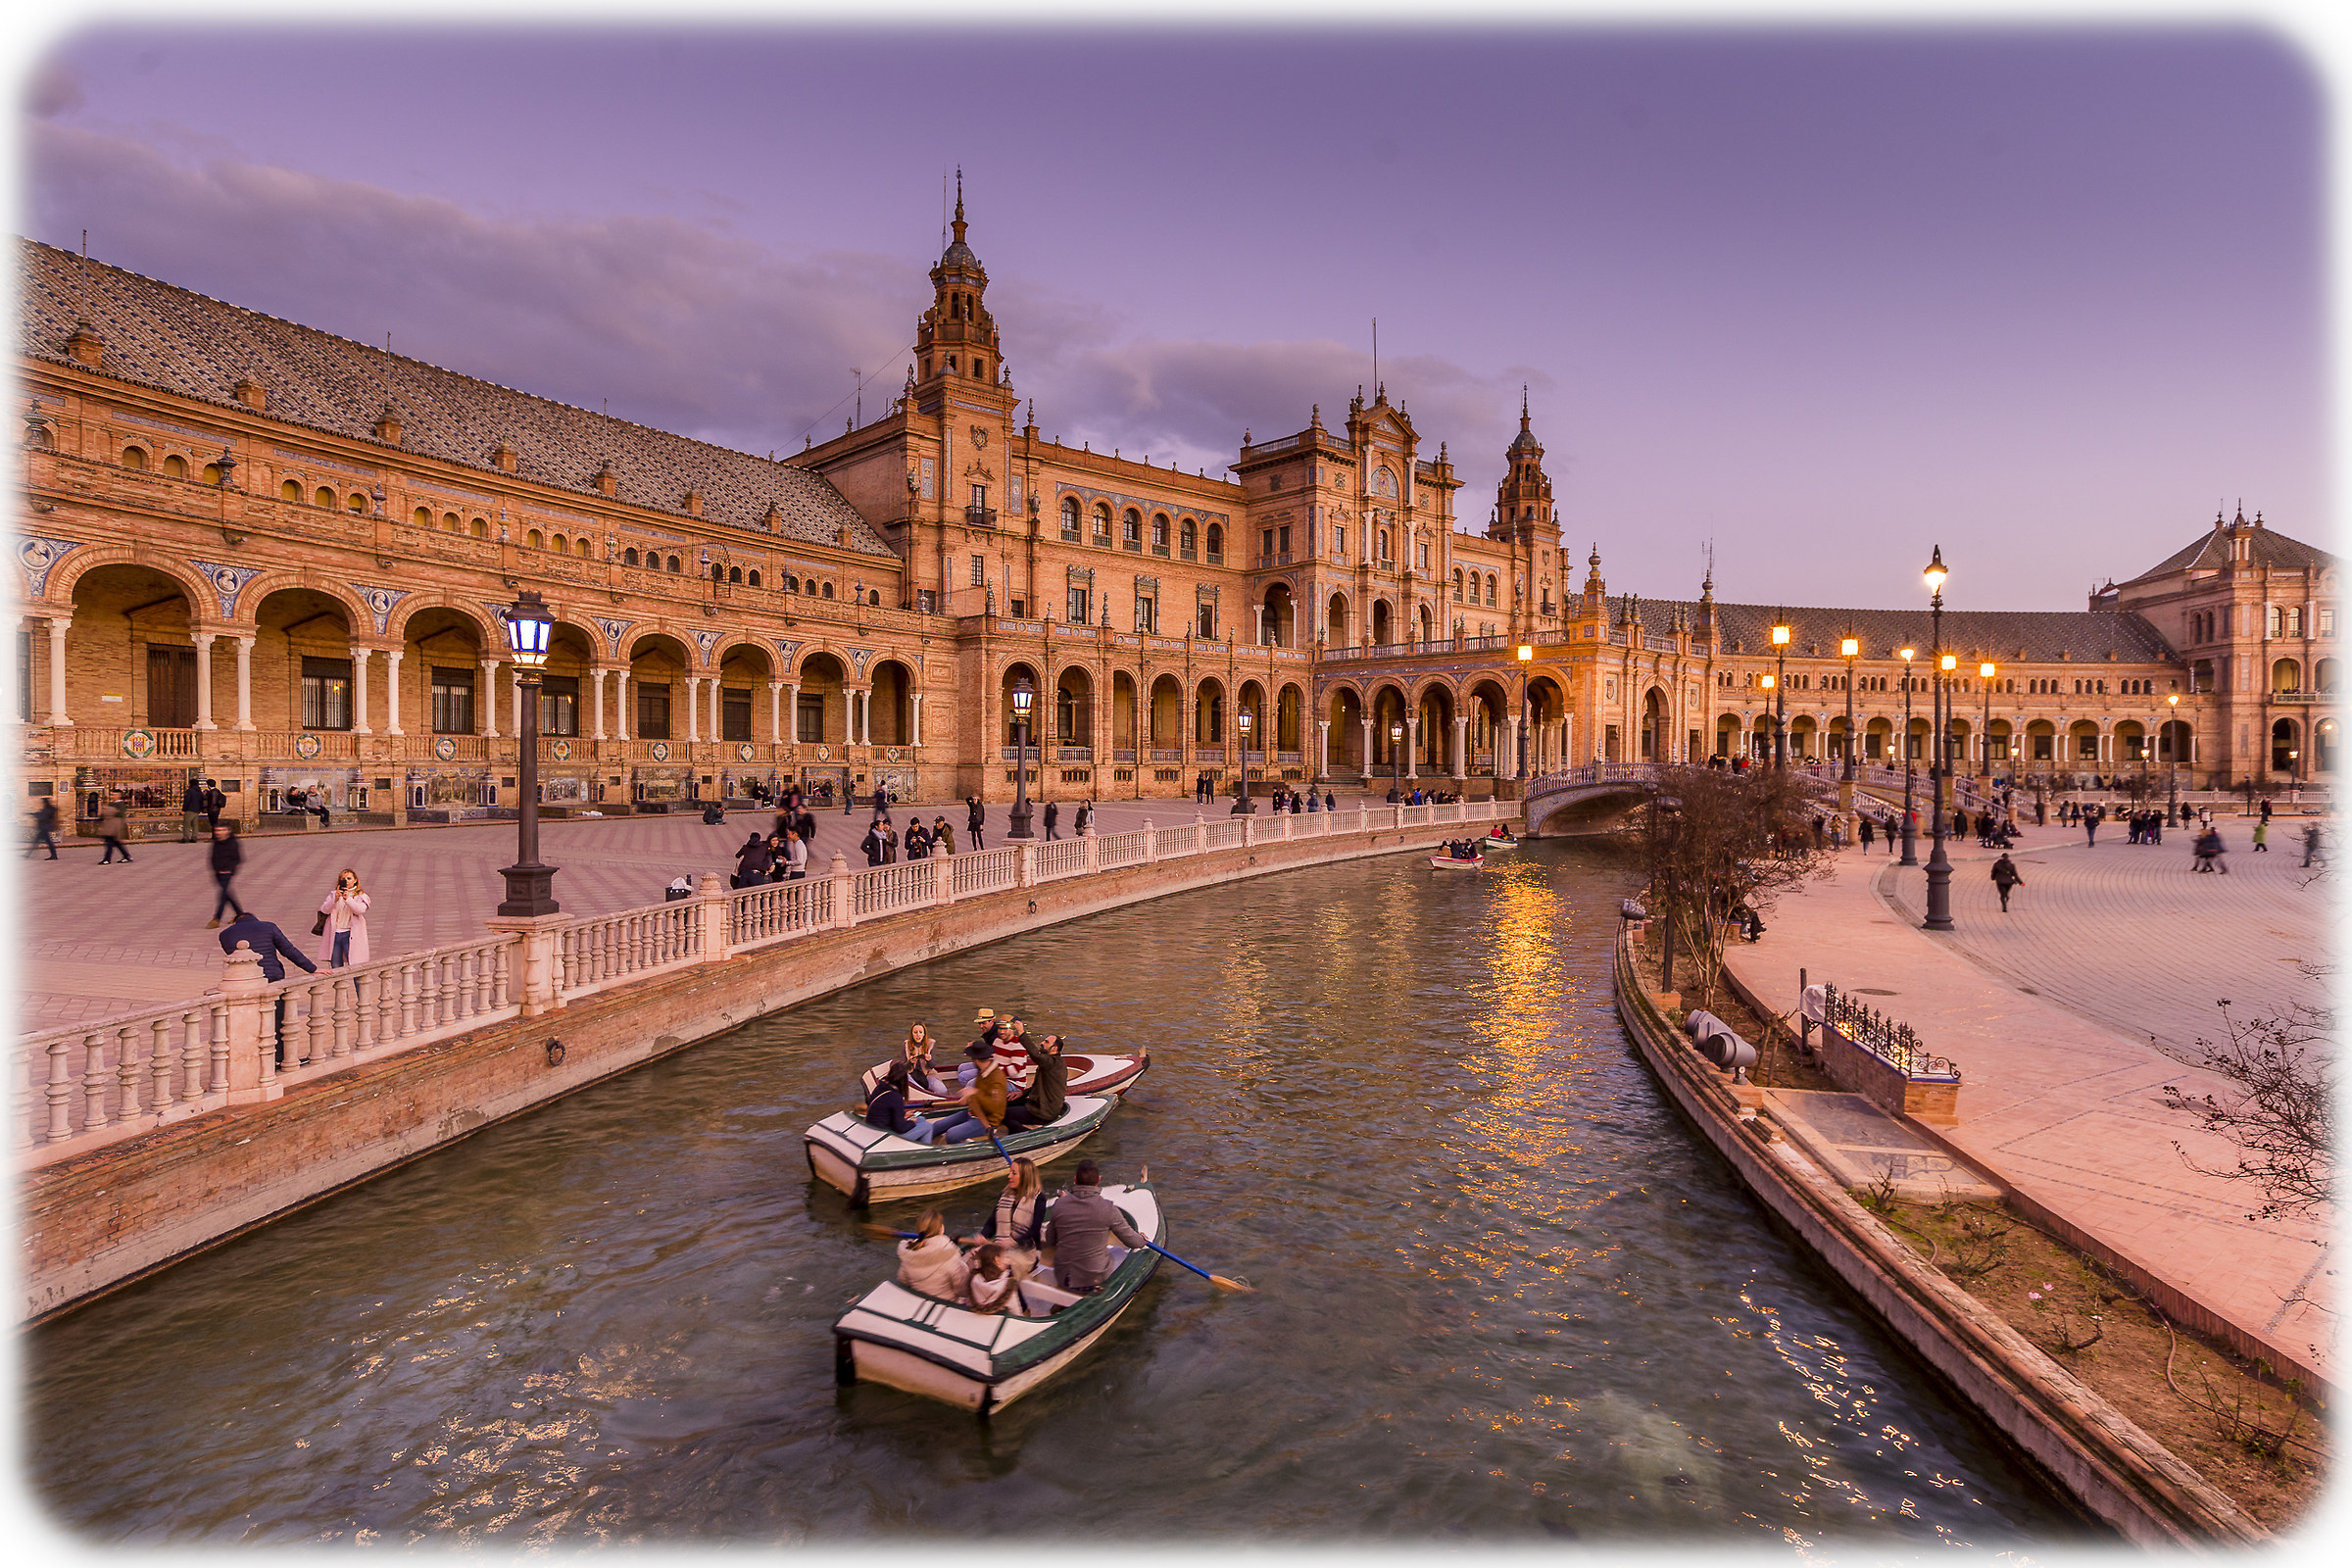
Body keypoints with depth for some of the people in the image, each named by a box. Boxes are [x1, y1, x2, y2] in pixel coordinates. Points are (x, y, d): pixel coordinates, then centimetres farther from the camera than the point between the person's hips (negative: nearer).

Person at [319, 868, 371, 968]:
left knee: (353, 967, -11)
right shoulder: (333, 895, 15)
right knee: (336, 968, 4)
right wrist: (335, 900, -20)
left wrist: (348, 899, -27)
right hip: (334, 935, 3)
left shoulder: (360, 897, 6)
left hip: (351, 935, -3)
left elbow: (360, 910, -13)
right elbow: (324, 910, -1)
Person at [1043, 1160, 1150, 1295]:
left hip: (1062, 1278, 3)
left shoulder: (1060, 1204, -11)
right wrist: (1142, 1239, 17)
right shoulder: (1108, 1208, -18)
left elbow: (1050, 1242, 1)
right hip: (1094, 1279, -3)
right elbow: (1132, 1241, -6)